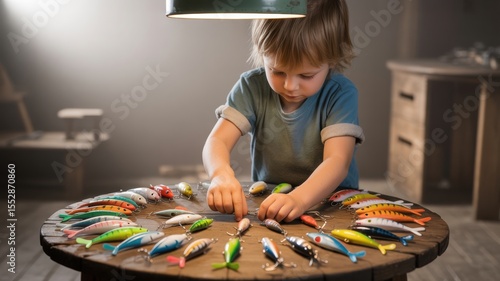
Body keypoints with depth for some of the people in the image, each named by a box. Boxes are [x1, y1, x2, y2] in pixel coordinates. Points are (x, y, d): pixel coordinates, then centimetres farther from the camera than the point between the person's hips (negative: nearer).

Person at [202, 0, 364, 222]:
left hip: (332, 203, -2)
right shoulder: (253, 87, -8)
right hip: (265, 202, 2)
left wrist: (299, 198, -43)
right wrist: (222, 175, -38)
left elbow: (338, 161, -25)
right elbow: (217, 141, -16)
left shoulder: (340, 94, -13)